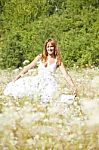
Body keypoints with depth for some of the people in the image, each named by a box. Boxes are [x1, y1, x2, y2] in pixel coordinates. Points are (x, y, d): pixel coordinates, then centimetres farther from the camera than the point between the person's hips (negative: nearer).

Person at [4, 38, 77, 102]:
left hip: (49, 82, -2)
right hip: (37, 80, 2)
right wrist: (19, 75, 0)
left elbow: (66, 75, 2)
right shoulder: (40, 57, 10)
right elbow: (28, 67, 11)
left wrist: (73, 87, -8)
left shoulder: (57, 60, 5)